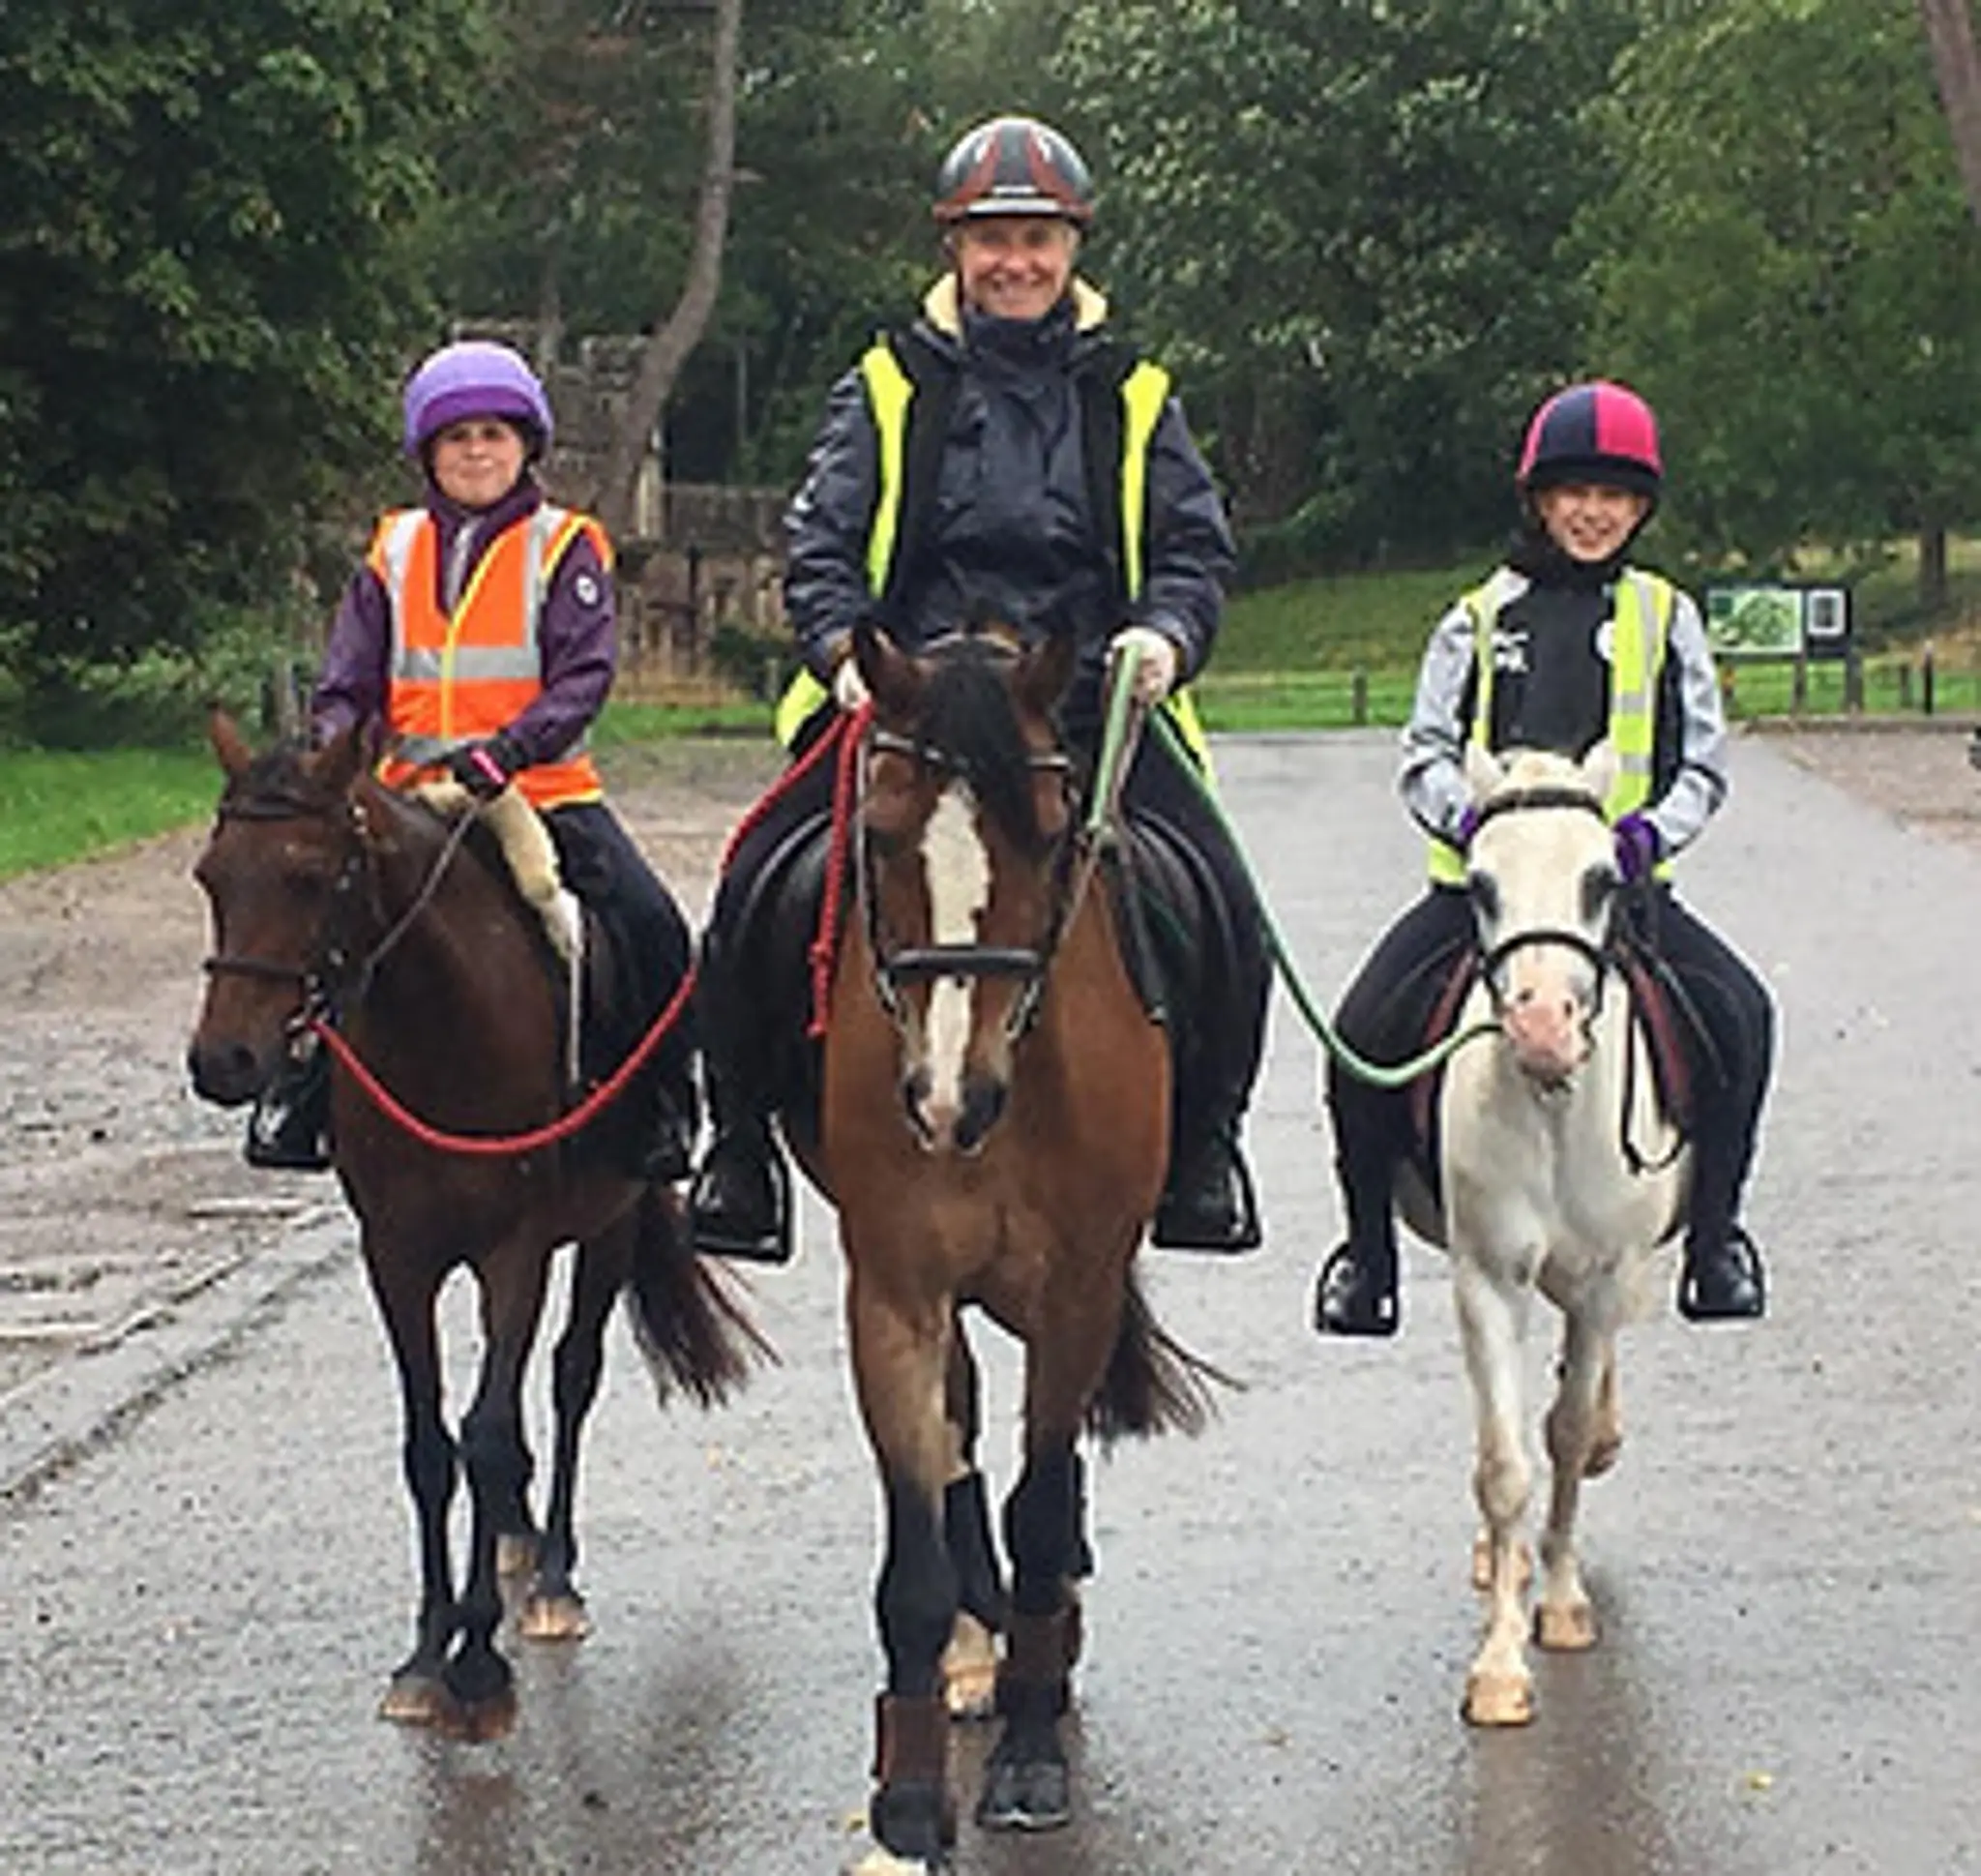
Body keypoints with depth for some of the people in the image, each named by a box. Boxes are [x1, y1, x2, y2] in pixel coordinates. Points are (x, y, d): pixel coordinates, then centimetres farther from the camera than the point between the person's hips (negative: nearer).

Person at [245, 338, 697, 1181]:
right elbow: (345, 684, 8)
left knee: (649, 925, -21)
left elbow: (585, 674, -10)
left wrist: (507, 748, -27)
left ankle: (657, 1113, -4)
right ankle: (301, 1092, 6)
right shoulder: (394, 553, 11)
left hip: (545, 790, -3)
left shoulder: (563, 547, 2)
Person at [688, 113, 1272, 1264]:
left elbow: (1198, 548, 7)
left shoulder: (1133, 400, 14)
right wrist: (845, 652, -17)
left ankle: (1203, 1151, 5)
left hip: (1092, 707, 0)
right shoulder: (888, 390, 12)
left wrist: (1167, 634, -16)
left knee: (1228, 914, -17)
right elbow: (822, 542, 3)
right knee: (754, 898, -18)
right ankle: (742, 1145, 1)